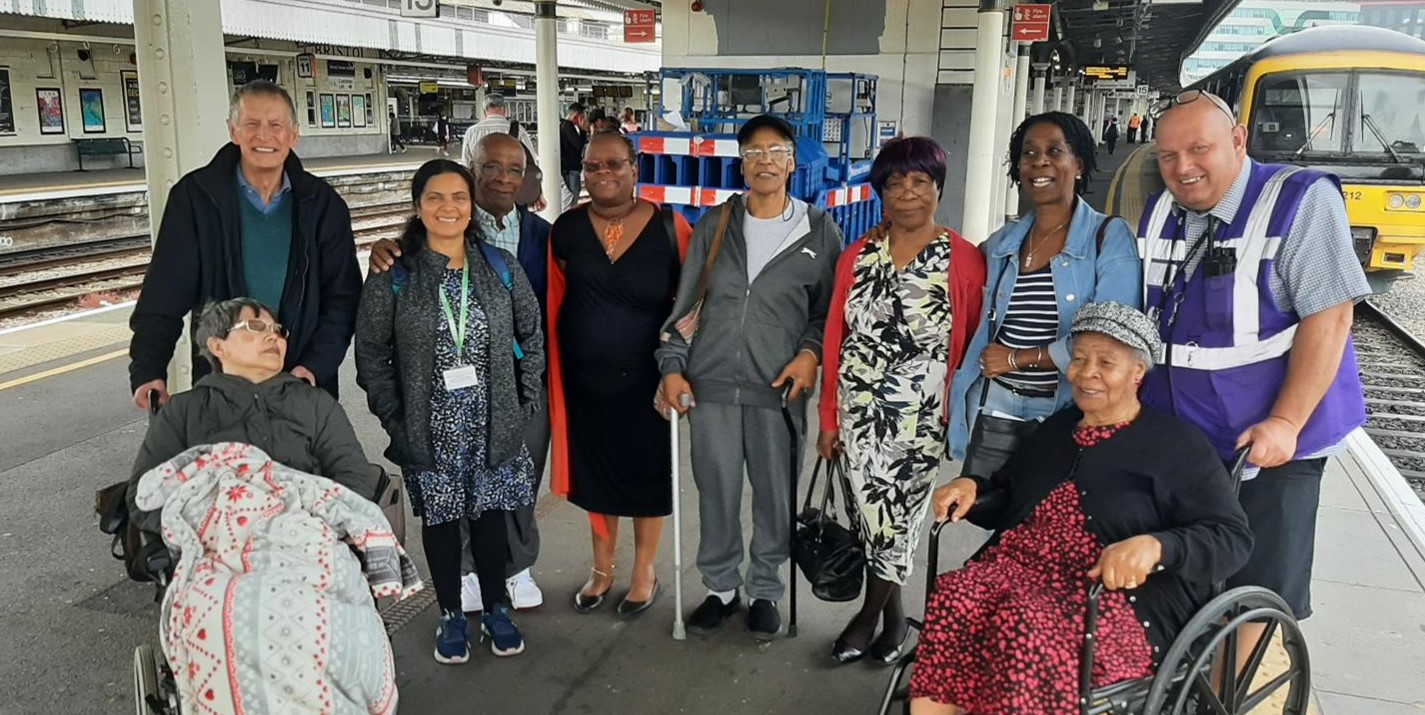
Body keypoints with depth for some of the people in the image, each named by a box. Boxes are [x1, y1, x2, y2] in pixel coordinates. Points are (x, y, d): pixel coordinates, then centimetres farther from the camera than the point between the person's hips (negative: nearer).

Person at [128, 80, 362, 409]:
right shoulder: (195, 197, -4)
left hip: (305, 383, 1)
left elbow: (342, 298, 0)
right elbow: (165, 294, -5)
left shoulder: (322, 204, -1)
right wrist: (148, 371, -14)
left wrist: (315, 367, -11)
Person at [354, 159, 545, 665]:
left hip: (492, 421, 1)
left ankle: (496, 609, 29)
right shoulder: (392, 278, -4)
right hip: (429, 426, -1)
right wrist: (395, 419, -6)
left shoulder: (501, 268, 1)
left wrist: (525, 405, 1)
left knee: (491, 512, 10)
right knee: (439, 516, 10)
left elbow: (532, 338, 6)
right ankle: (451, 615, 27)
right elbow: (371, 355, -1)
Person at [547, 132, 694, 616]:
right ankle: (601, 569, 37)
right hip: (584, 379, 2)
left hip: (644, 378, -2)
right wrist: (553, 369, 0)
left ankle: (644, 572, 33)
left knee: (645, 471, 12)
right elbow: (554, 302, 4)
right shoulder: (566, 229, -3)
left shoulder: (669, 228, -10)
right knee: (595, 470, 16)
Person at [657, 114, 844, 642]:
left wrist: (810, 352, -8)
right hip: (710, 384, 1)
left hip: (778, 388, -1)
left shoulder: (818, 231, 4)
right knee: (716, 493, 10)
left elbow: (829, 307, 9)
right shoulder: (714, 225, 8)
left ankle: (765, 592, 28)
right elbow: (686, 301, 9)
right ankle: (721, 587, 28)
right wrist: (672, 365, 2)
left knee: (774, 497, 8)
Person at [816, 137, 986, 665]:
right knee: (872, 516, 10)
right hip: (858, 410, 3)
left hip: (920, 416, -3)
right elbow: (835, 340, 5)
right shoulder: (857, 256, 3)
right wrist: (828, 417, 5)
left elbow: (971, 345, -4)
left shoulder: (964, 260, -7)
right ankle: (891, 617, 31)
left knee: (896, 519, 5)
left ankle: (872, 614, 29)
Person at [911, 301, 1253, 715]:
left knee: (1025, 626, -37)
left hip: (1118, 599, -4)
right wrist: (972, 486, 8)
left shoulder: (1178, 445, 5)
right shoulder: (1054, 429, 23)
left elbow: (1232, 537, -4)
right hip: (1019, 570, 5)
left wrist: (1155, 545, -24)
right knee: (953, 597, -30)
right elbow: (1009, 498, 32)